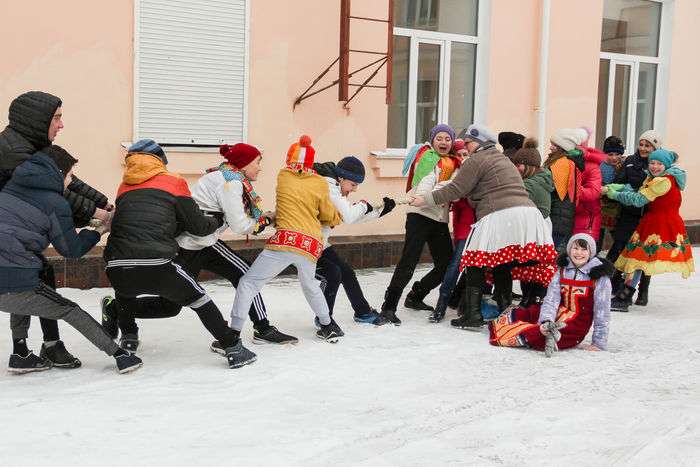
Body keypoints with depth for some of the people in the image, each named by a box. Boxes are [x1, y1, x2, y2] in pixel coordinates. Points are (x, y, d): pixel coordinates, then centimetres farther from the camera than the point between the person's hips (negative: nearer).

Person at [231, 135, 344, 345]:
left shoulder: (283, 176, 11)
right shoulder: (321, 184, 12)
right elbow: (329, 216, 21)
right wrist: (338, 218, 42)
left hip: (285, 239, -3)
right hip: (312, 245, 4)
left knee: (249, 282, 2)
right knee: (310, 284, 30)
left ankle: (233, 334, -7)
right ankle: (328, 327, 40)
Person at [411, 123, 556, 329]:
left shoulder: (476, 160, 2)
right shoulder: (503, 159, 30)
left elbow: (455, 190, 0)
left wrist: (426, 199, 8)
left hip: (500, 216, -8)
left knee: (475, 265, 1)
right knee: (503, 267, 15)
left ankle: (472, 314, -2)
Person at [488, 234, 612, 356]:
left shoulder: (599, 276, -4)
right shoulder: (562, 270, 8)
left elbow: (602, 310, -4)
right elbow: (552, 299, -4)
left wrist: (599, 343, -7)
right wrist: (546, 321, -22)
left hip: (577, 325, -6)